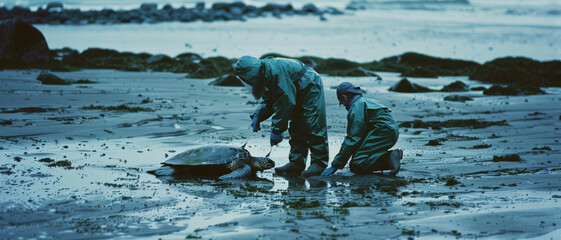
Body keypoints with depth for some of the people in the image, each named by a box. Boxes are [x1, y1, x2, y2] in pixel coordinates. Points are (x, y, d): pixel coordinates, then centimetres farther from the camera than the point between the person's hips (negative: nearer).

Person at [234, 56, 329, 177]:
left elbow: (285, 103, -31)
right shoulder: (264, 74, 2)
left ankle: (319, 163, -8)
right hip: (298, 96, 10)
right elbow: (268, 102, 12)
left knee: (313, 127, -12)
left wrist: (276, 130, -28)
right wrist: (257, 116, -5)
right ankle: (296, 163, 10)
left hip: (311, 89, -10)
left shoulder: (275, 72, -31)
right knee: (295, 130, 8)